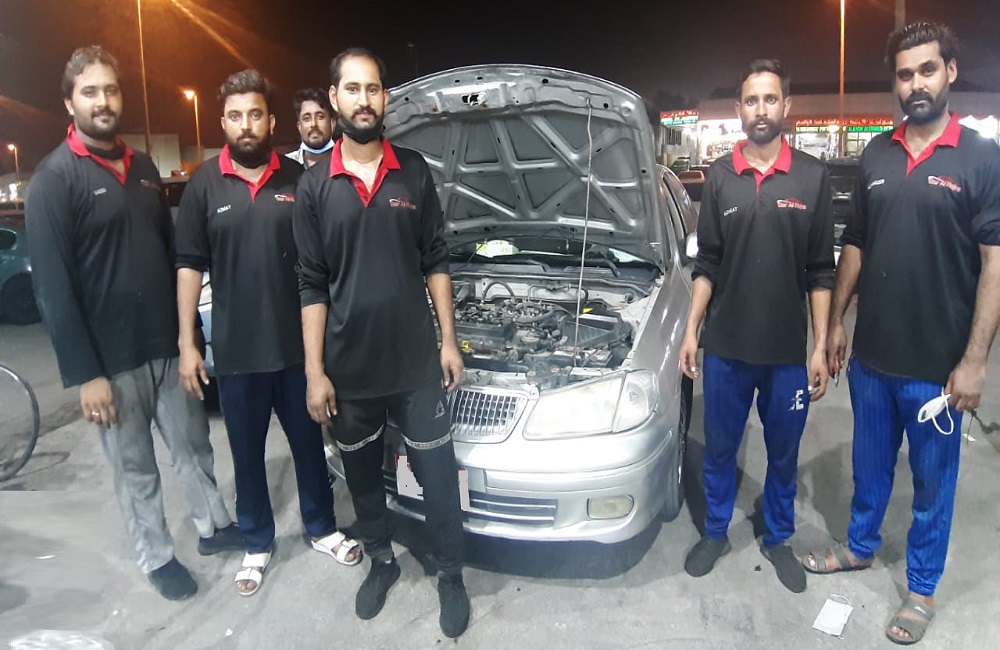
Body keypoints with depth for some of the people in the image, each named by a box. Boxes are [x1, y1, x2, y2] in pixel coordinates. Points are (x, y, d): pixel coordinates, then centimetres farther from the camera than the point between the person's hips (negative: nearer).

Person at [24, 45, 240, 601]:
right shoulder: (54, 179, -9)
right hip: (113, 359, -5)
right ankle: (156, 559, 28)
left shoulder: (143, 168, 10)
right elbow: (52, 287, -13)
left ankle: (215, 527, 35)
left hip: (169, 345, 5)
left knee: (194, 445, 16)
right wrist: (85, 373, -16)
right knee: (134, 468, 10)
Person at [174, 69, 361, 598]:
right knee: (247, 452, 14)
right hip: (236, 350, 0)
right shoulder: (204, 185, 0)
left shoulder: (297, 180, 0)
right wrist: (186, 342, -4)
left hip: (298, 343, 1)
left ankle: (322, 529, 35)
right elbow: (189, 266, 1)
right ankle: (257, 544, 33)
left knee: (309, 443, 15)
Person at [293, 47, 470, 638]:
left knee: (439, 477, 7)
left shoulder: (414, 172, 1)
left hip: (416, 361, 0)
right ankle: (383, 561, 41)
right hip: (349, 366, 1)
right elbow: (312, 285, -1)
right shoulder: (315, 186, -1)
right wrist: (314, 371, -5)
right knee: (364, 476, 17)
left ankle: (451, 574, 29)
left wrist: (449, 340, -1)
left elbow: (435, 261, 4)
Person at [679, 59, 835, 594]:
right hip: (726, 347, 1)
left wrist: (821, 347, -4)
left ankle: (778, 539, 37)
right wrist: (691, 331, 0)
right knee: (719, 449, 14)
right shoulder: (719, 176, 1)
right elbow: (706, 264, 4)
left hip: (787, 350, 0)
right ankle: (715, 533, 35)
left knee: (783, 453, 15)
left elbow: (821, 272, -1)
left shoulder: (812, 177, -2)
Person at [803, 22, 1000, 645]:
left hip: (937, 362, -4)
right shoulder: (877, 154, 5)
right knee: (870, 463, 20)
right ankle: (860, 546, 41)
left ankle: (922, 587, 30)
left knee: (932, 479, 12)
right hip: (871, 353, 4)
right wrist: (836, 321, 9)